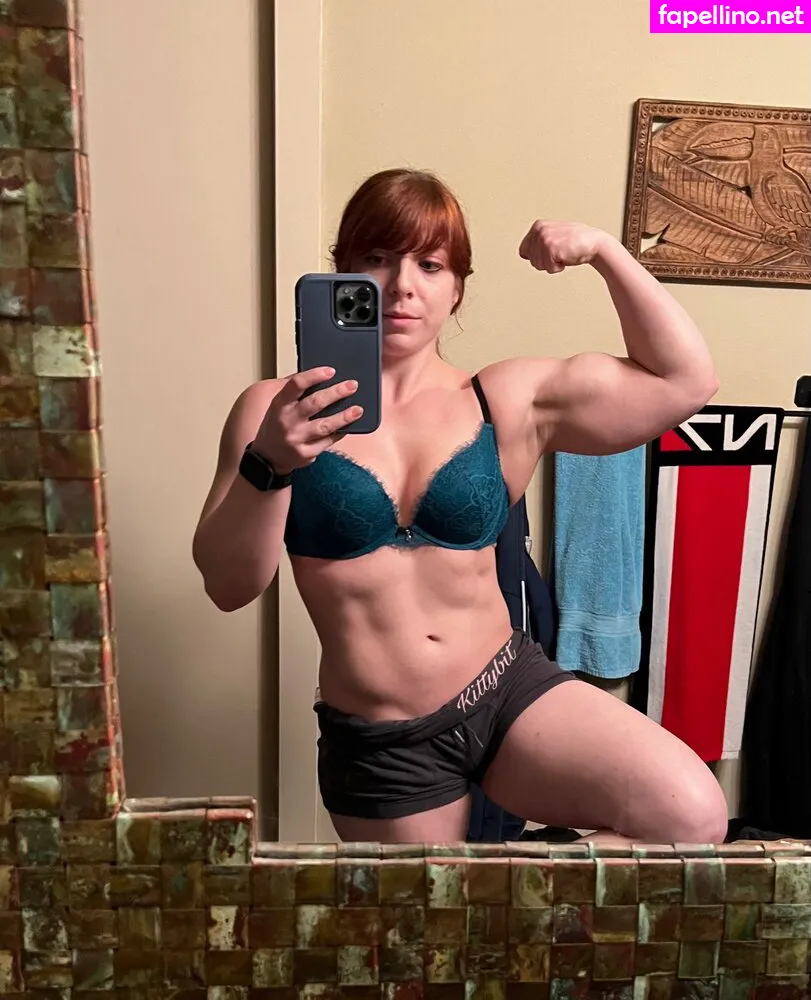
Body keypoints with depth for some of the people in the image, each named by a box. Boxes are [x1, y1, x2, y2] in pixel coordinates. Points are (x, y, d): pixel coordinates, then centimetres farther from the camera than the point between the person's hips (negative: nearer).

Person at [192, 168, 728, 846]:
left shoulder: (510, 401, 0)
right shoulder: (277, 411, -5)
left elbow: (685, 380, 1)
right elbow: (227, 585, -10)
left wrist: (604, 250, -7)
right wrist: (270, 465, -27)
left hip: (510, 691, 1)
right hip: (376, 743, 0)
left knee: (694, 816, -16)